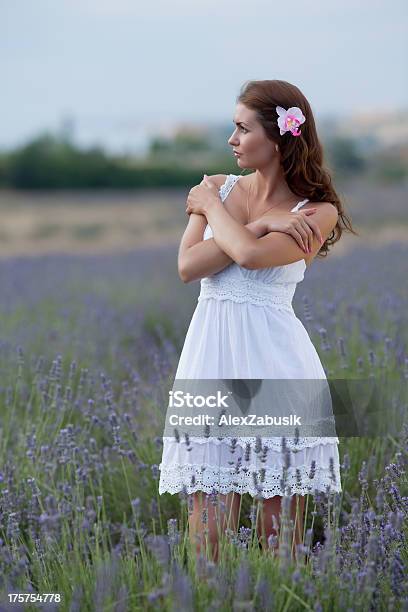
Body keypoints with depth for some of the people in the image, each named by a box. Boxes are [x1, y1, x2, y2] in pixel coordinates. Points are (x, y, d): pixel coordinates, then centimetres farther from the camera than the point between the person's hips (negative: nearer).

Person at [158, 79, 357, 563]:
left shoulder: (318, 212, -1)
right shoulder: (217, 187, 10)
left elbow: (251, 255, -19)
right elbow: (188, 266, -4)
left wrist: (211, 205, -2)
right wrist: (260, 224, -9)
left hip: (275, 361, -2)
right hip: (212, 355, 3)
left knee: (281, 514, 3)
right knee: (208, 507, 0)